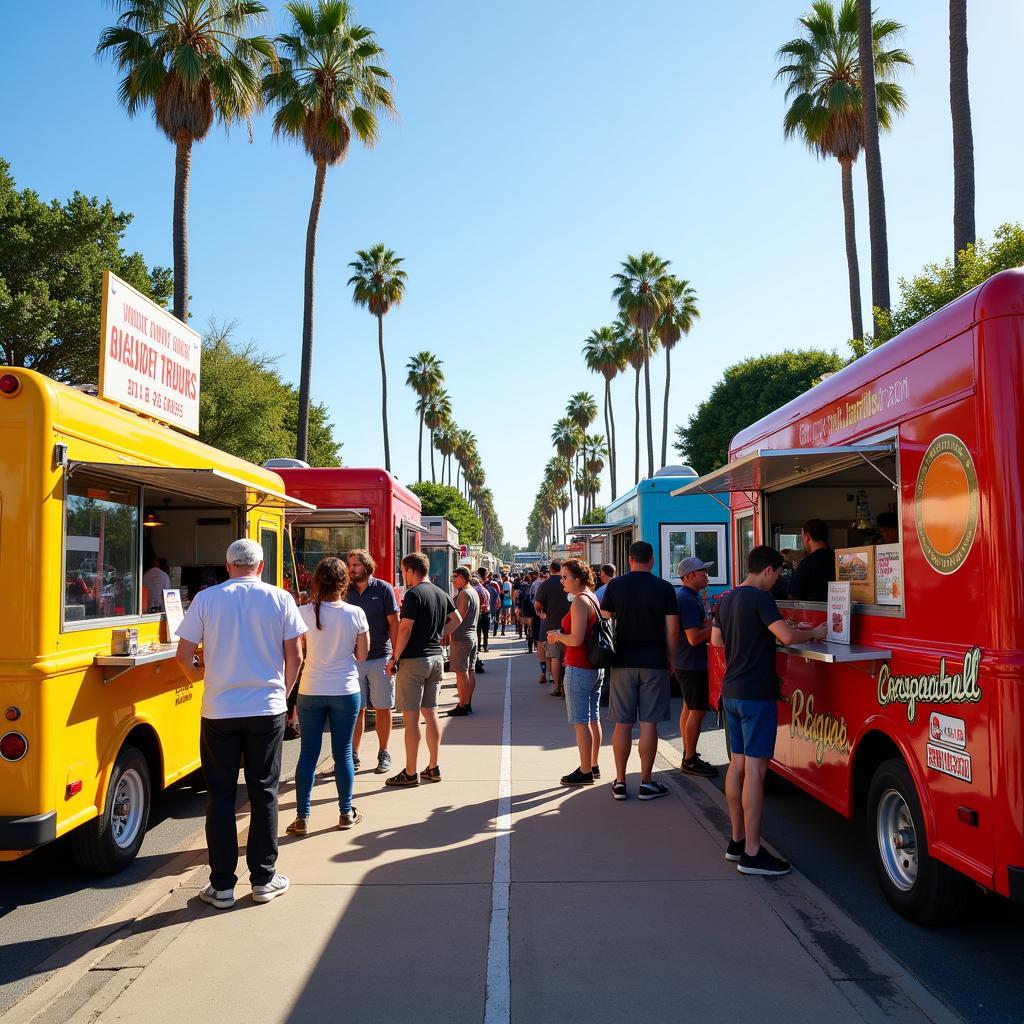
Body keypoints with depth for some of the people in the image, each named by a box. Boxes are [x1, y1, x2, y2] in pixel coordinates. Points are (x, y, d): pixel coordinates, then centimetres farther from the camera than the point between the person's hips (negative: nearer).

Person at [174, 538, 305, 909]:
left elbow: (184, 656, -2)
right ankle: (263, 879, 19)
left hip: (219, 711, 0)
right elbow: (295, 657, -2)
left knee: (220, 795, 10)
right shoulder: (280, 599, -3)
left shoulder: (205, 600, -3)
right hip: (267, 710, 0)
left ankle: (222, 885, 16)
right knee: (264, 792, 11)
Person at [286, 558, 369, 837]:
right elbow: (362, 655, -1)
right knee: (343, 753, 11)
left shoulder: (303, 612, -8)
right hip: (346, 691, 0)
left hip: (311, 691, 0)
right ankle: (346, 813, 21)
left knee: (308, 754, 8)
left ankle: (302, 818, 13)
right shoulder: (355, 613, -9)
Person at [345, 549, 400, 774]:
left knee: (382, 708, 6)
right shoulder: (346, 592, 5)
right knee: (356, 709, 5)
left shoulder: (384, 589, -3)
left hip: (380, 658, -2)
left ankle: (383, 754, 19)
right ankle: (353, 755, 15)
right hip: (353, 660, 2)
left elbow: (394, 623, -4)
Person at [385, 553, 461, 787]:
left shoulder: (413, 594, -14)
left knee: (411, 717, -1)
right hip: (436, 658, 8)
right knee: (431, 713, 13)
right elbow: (456, 619, 21)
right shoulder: (441, 594, 10)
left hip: (414, 660, -8)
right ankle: (433, 768, 19)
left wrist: (394, 658, -12)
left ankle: (410, 773, 4)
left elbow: (405, 628, -19)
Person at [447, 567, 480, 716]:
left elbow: (459, 617, -19)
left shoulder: (464, 594, -14)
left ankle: (462, 706, -4)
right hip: (472, 636, 10)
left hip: (461, 638, -10)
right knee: (470, 671, 11)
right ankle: (468, 704, 17)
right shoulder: (474, 592, 15)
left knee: (461, 672, -6)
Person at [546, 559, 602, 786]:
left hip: (579, 668, -10)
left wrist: (557, 636, -6)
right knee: (593, 718, 16)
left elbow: (576, 639, -24)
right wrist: (561, 636, 13)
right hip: (596, 666, 10)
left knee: (580, 722, -2)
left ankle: (585, 772, 5)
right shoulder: (593, 598, 11)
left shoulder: (579, 601, -18)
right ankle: (593, 767, 25)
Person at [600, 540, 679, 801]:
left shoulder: (615, 585, 0)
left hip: (623, 662, 1)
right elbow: (672, 630, -2)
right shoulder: (665, 588, -2)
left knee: (622, 724, 7)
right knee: (649, 723, 4)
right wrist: (670, 659, 10)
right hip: (654, 663, -1)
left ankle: (620, 782, 13)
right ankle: (646, 782, 9)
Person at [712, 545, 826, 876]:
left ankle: (736, 841, 22)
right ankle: (752, 854, -3)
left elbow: (716, 639, 23)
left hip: (731, 692, 9)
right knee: (755, 769, -6)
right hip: (756, 694, -9)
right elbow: (787, 635, -25)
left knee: (737, 764, 14)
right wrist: (814, 633, -8)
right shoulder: (760, 598, -14)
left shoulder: (728, 598, 12)